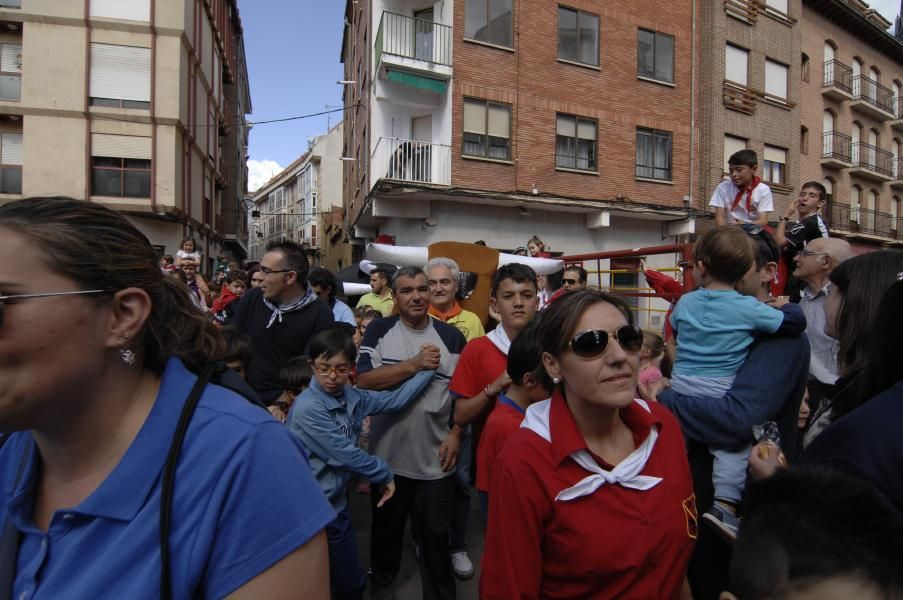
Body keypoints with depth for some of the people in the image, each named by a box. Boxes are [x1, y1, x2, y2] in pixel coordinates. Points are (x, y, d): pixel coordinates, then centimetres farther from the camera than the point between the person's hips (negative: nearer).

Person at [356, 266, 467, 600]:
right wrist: (415, 364, -21)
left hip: (436, 457, 0)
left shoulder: (452, 337, -3)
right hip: (388, 454, 1)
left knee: (436, 533, 13)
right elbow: (364, 380, -15)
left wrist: (455, 435, -7)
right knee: (386, 526, 23)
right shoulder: (379, 331, -5)